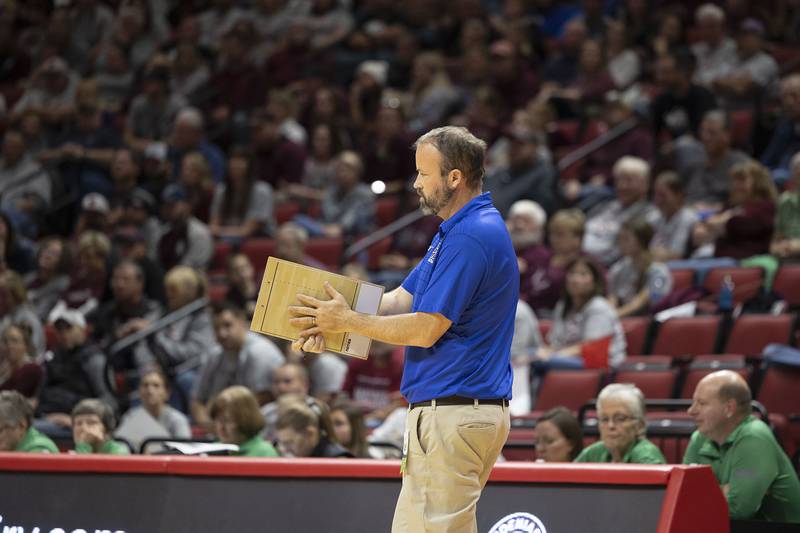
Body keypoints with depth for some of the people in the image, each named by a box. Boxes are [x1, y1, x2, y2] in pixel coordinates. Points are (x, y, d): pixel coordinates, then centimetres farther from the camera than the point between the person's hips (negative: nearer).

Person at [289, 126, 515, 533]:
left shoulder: (472, 237, -17)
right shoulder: (455, 232, 18)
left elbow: (425, 330, -18)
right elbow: (402, 299, 17)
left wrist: (348, 321, -7)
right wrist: (330, 323, 1)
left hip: (454, 416, -11)